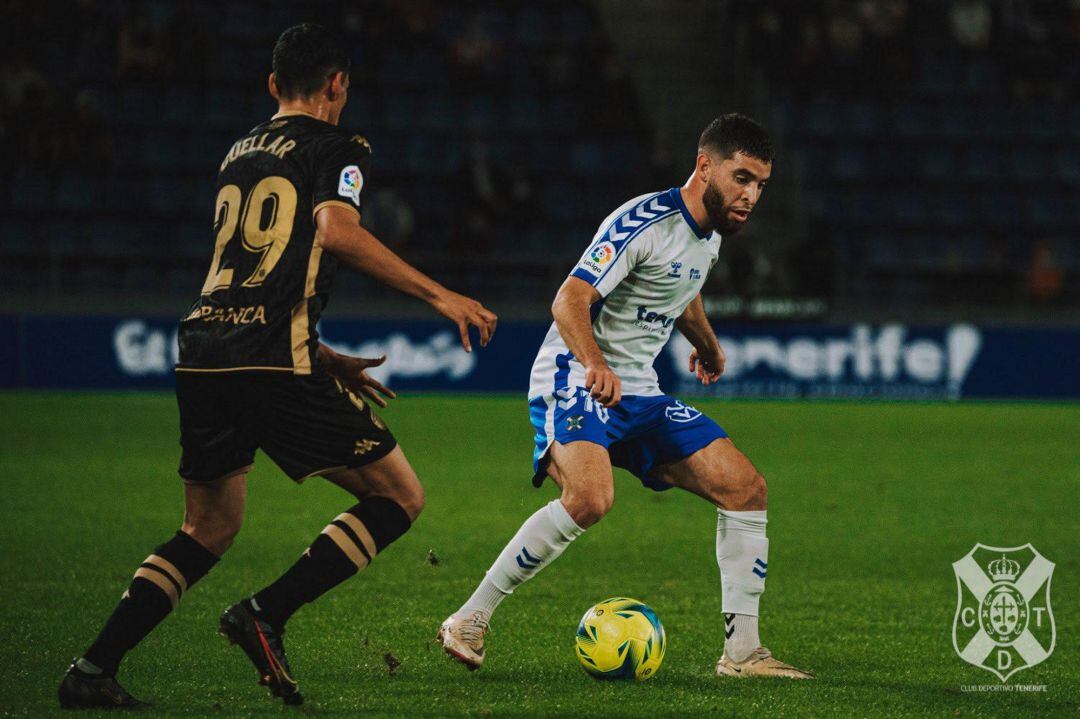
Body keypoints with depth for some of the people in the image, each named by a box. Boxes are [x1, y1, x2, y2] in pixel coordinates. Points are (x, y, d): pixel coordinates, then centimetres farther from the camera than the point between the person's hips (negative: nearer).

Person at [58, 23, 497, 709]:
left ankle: (93, 669, 7)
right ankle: (267, 614, -9)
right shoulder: (338, 148, 3)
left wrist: (324, 359, 34)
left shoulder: (239, 154, 25)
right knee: (400, 497, 3)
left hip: (202, 347, 7)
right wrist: (439, 295, -15)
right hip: (272, 361, -7)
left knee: (209, 529, 20)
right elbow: (336, 230, -18)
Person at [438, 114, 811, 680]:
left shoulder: (709, 232, 11)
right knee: (590, 499, -33)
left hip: (638, 393, 9)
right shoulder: (645, 223, -17)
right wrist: (594, 364, -43)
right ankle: (469, 621, -19)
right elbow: (570, 299, -25)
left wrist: (706, 345, 51)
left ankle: (741, 651, 4)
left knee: (746, 488, -2)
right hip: (574, 382, -9)